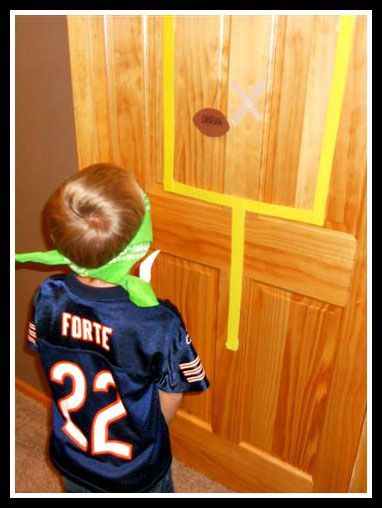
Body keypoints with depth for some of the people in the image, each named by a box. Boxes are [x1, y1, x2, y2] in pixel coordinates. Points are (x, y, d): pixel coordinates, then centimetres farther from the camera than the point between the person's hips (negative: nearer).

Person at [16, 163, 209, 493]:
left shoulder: (47, 299, -25)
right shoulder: (159, 324, -36)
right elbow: (170, 401, -18)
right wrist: (147, 439, 2)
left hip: (70, 458, 4)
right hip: (136, 472, -3)